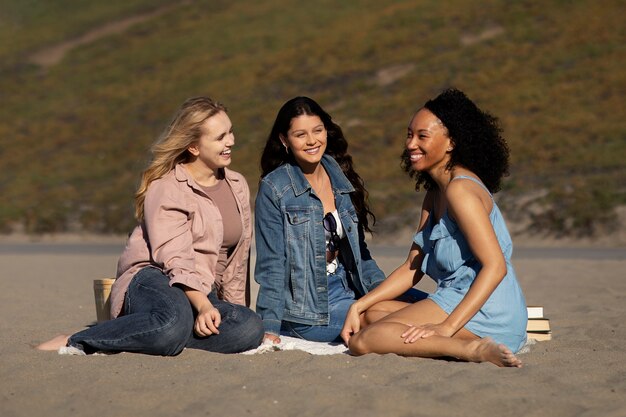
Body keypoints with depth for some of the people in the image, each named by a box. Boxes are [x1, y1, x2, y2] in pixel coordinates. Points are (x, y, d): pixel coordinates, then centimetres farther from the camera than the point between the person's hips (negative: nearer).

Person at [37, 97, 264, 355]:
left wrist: (234, 309, 19)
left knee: (251, 328, -29)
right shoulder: (166, 188, -6)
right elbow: (175, 259, -18)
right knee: (175, 321, -43)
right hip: (153, 280, -6)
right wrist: (203, 306, -32)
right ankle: (75, 342, -26)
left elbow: (237, 260, 21)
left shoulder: (238, 186, 14)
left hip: (203, 293, 6)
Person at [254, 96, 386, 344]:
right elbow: (271, 264, -8)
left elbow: (358, 249, 16)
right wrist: (269, 328, -13)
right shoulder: (274, 188, -7)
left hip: (344, 293, 7)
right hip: (304, 308, -7)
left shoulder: (341, 178, 9)